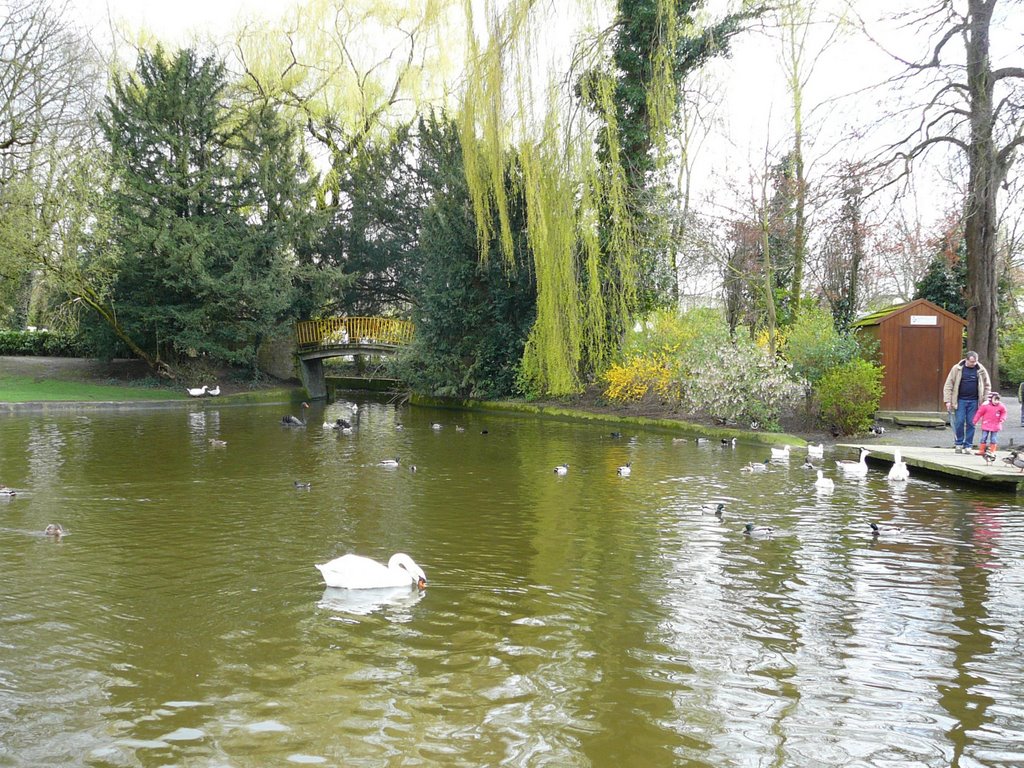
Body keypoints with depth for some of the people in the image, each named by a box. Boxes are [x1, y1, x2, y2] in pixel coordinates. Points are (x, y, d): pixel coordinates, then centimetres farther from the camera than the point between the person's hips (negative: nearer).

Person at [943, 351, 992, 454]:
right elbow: (948, 385, 0)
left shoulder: (981, 370, 3)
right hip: (960, 400, -1)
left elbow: (987, 385, 13)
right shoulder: (957, 369, -1)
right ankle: (958, 444, 10)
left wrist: (985, 400, 6)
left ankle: (968, 446, 9)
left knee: (971, 423, 1)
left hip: (974, 401, 1)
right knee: (959, 422, -3)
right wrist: (948, 401, -6)